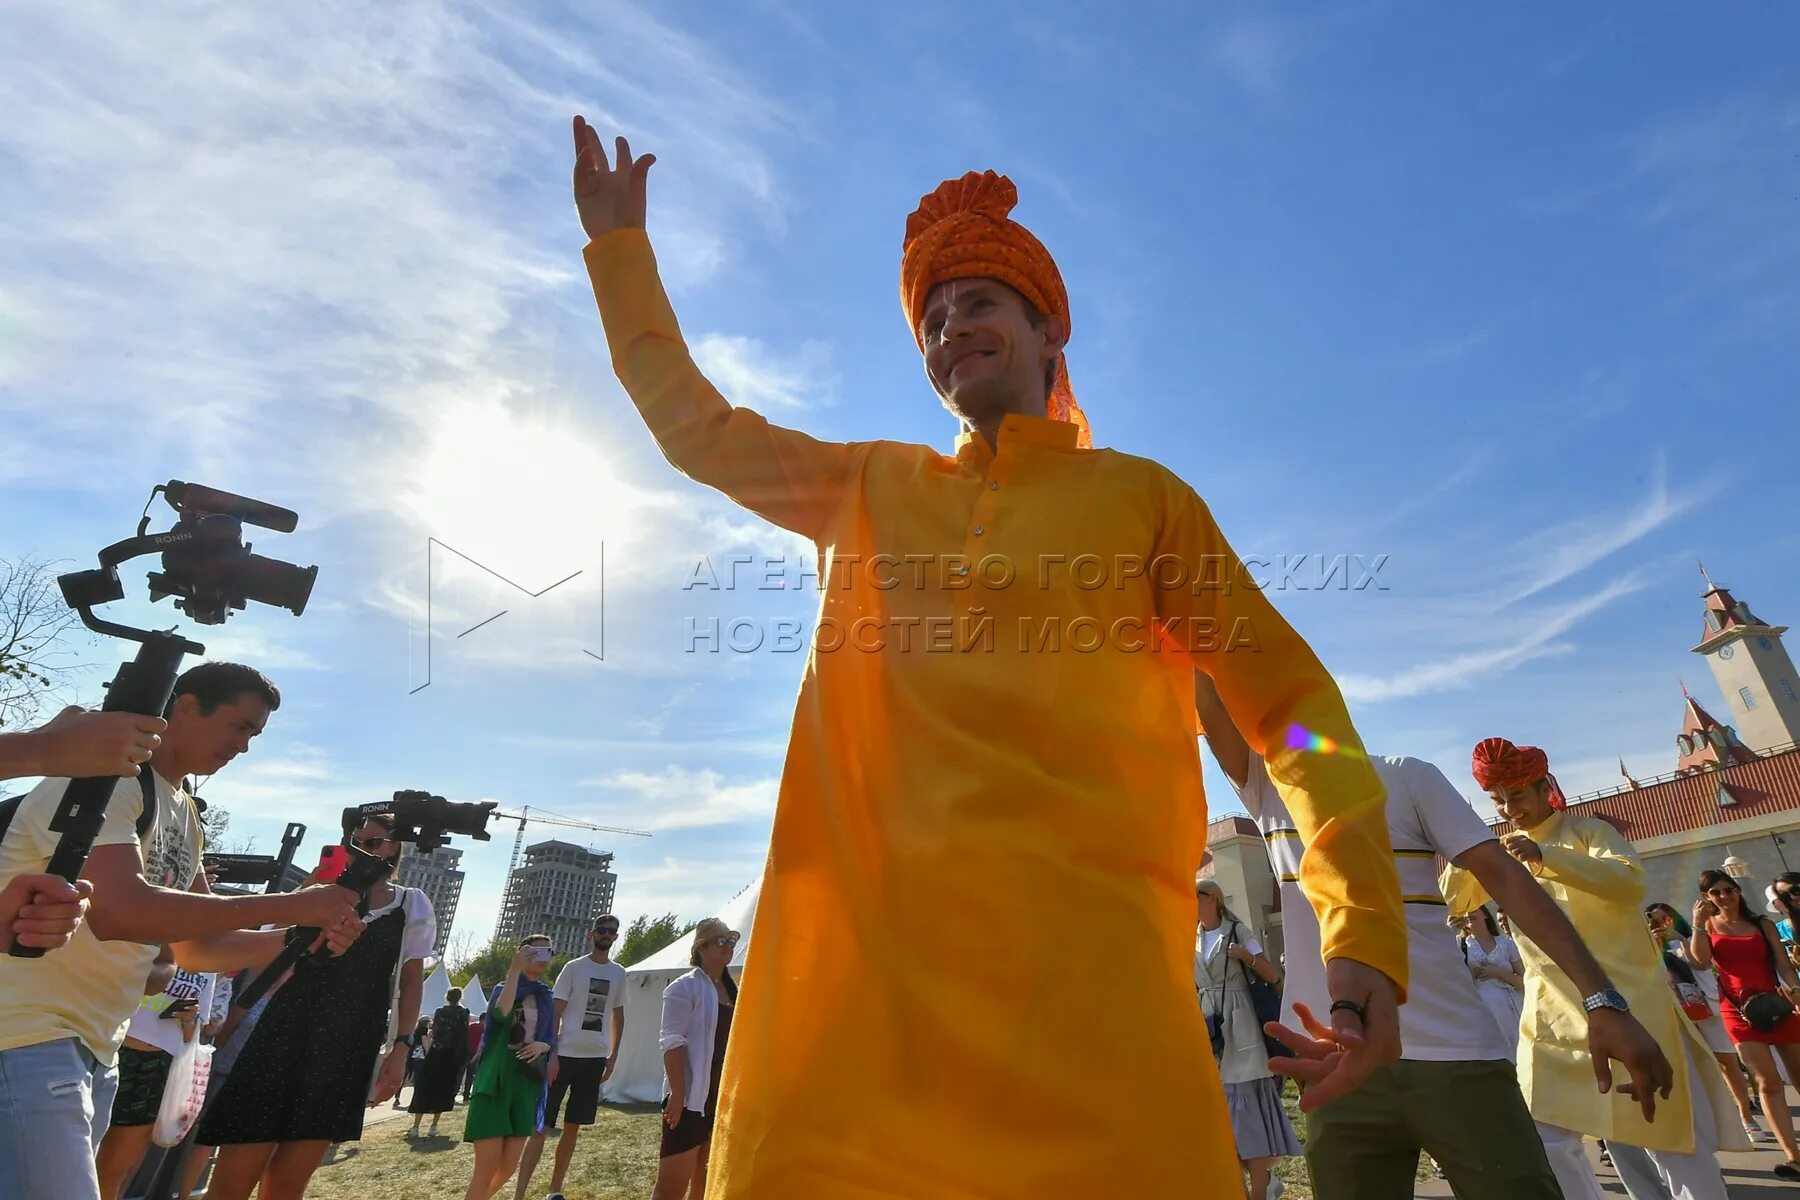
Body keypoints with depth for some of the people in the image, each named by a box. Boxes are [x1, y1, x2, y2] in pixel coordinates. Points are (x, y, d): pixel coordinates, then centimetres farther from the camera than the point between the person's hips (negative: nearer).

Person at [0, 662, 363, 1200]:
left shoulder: (185, 816, 13)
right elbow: (118, 910, -30)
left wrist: (309, 937, -2)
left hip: (95, 1050, 9)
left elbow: (198, 947, 15)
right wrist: (290, 905, -27)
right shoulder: (107, 771, -14)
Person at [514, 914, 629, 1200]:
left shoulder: (619, 974, 8)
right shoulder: (573, 967, -5)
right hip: (565, 1055, -4)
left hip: (595, 1058, 4)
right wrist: (551, 1054, -12)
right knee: (541, 1126, -3)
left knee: (572, 1128, 13)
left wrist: (613, 1055, 10)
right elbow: (555, 1013, -6)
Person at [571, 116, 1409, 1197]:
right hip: (856, 957, 3)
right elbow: (694, 424, 28)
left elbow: (1287, 696, 7)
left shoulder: (1138, 493, 11)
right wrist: (620, 239, 30)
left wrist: (1368, 932, -4)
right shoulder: (870, 488, 18)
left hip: (1088, 957, -1)